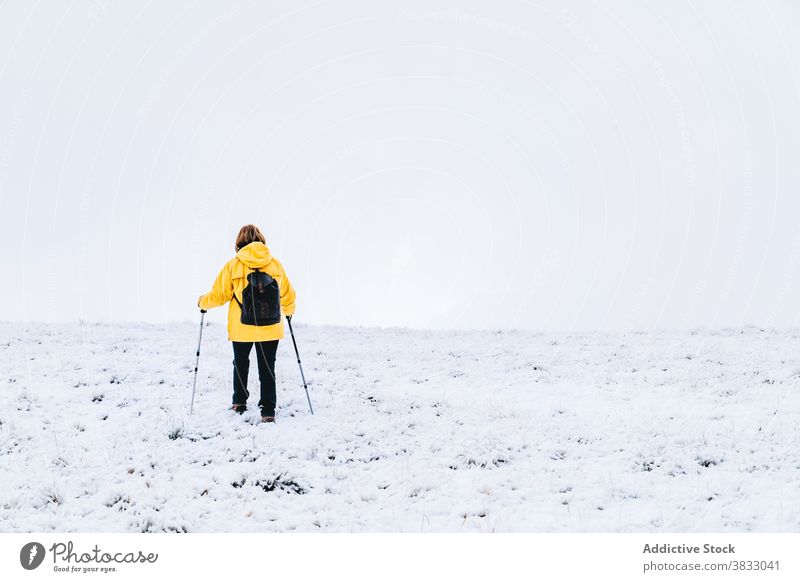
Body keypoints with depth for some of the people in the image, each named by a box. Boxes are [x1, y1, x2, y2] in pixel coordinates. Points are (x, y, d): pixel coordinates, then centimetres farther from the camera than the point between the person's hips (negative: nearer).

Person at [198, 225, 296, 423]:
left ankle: (239, 402, 30)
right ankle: (268, 411, -1)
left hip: (241, 327, 0)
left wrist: (202, 302, 21)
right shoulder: (275, 264, -1)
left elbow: (218, 295, -1)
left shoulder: (233, 265, -7)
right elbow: (287, 295, 9)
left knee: (241, 363, 22)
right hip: (270, 327, 1)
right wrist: (289, 310, 31)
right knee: (267, 368, 6)